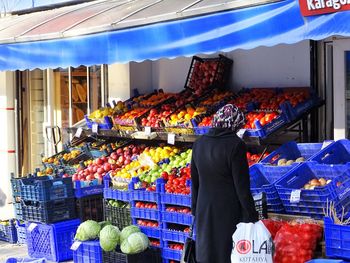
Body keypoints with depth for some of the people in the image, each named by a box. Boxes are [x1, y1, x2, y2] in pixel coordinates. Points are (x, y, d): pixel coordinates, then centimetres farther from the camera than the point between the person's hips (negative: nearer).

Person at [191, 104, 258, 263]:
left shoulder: (199, 144, 2)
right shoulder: (235, 145, -16)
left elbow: (194, 180, 9)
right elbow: (242, 185, -15)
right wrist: (251, 215, -8)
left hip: (204, 210, 5)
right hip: (229, 212, -5)